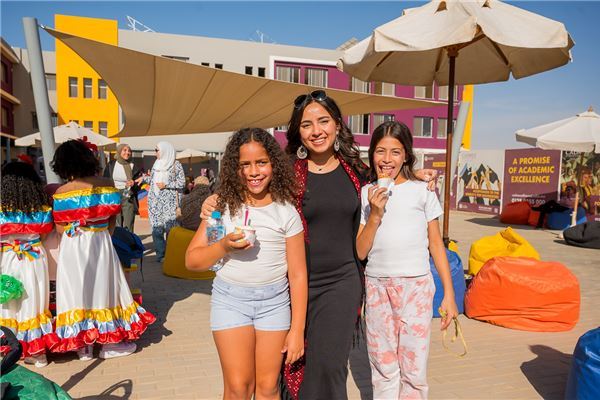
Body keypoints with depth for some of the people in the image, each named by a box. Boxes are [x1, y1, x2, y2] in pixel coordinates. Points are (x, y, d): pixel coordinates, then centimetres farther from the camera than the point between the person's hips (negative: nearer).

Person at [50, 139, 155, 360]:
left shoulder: (61, 192, -8)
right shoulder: (106, 184, -5)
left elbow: (60, 228, -4)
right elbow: (112, 218, 0)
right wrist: (103, 235, 11)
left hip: (73, 247, -1)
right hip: (101, 244, 1)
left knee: (78, 289, 9)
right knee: (103, 286, 12)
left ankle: (83, 346, 18)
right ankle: (110, 342, 20)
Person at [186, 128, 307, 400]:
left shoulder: (286, 212, -3)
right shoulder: (224, 206, -1)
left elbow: (297, 274, -1)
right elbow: (192, 261, 1)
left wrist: (297, 330, -3)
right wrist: (224, 246, -18)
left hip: (274, 301, 0)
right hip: (230, 298, 0)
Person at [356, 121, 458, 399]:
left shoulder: (422, 191, 2)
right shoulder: (366, 194, 5)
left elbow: (436, 244, 4)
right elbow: (361, 252, 1)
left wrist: (449, 294, 2)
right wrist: (375, 214, -12)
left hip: (416, 285, -1)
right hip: (377, 287, 2)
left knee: (413, 370, 2)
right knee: (383, 368, 10)